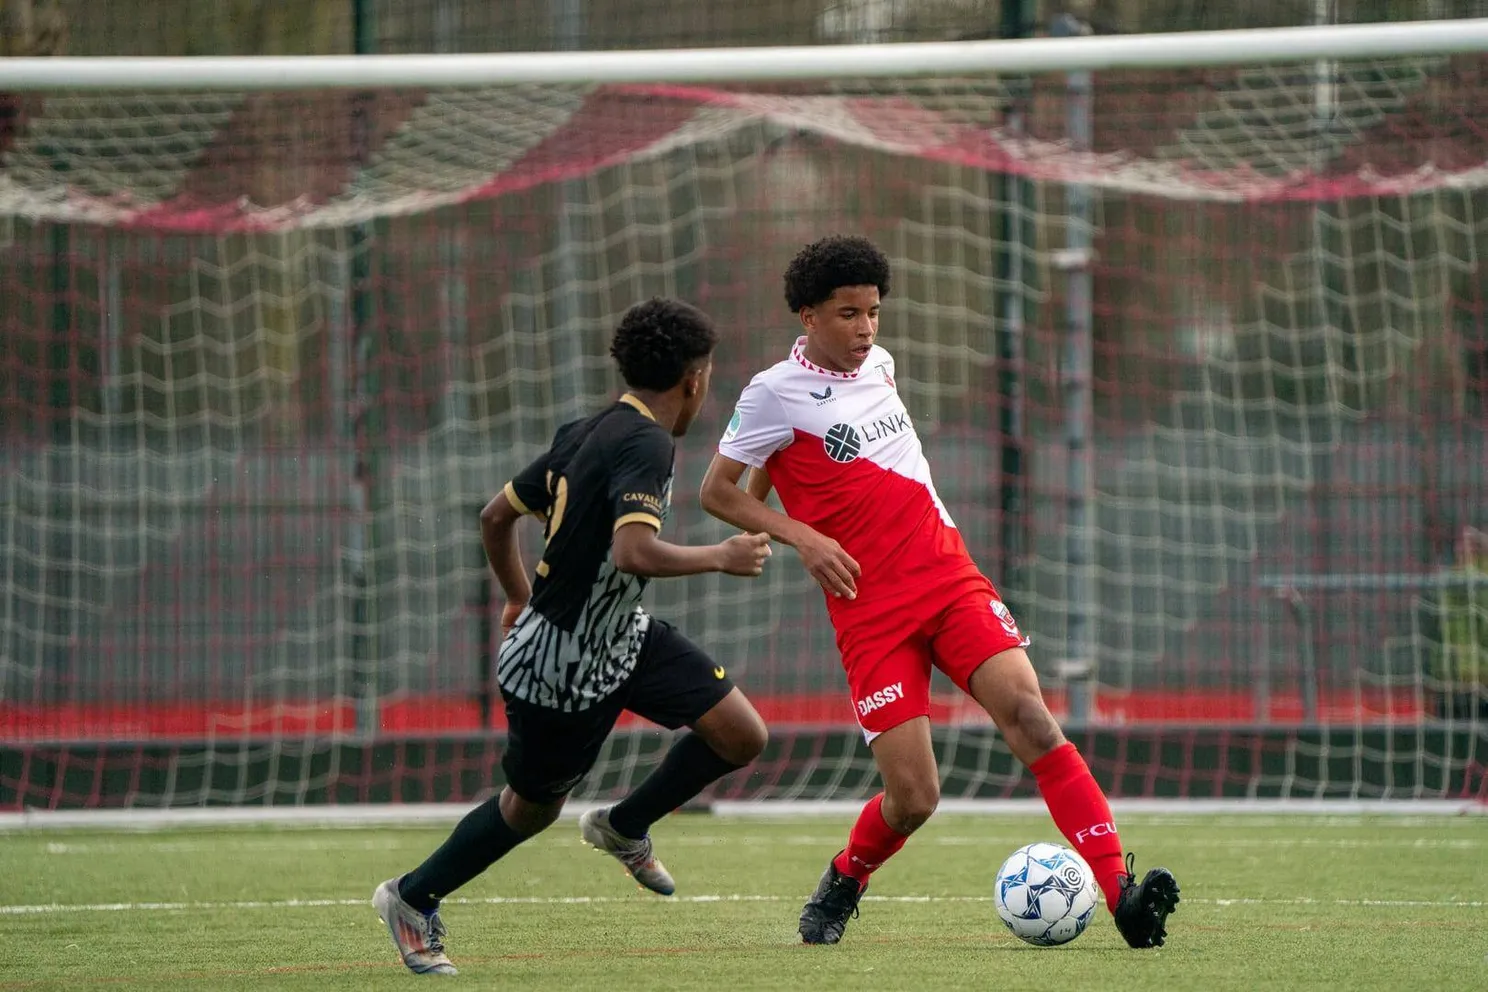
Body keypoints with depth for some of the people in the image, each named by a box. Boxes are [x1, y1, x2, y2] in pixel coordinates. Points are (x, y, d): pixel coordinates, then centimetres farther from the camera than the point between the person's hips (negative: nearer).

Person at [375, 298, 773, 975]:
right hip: (561, 671, -9)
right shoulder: (645, 444, -24)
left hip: (623, 636, 9)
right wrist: (721, 557, -26)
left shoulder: (586, 433, 3)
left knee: (742, 736, 1)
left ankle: (623, 828, 24)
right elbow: (633, 553, -40)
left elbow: (496, 516, 12)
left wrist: (520, 598, 27)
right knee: (533, 807, 12)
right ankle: (412, 899, 33)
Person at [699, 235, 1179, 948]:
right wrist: (799, 536, -12)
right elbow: (716, 491, -1)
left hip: (951, 578, 4)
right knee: (912, 797, -11)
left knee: (1028, 713, -20)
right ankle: (841, 888, 24)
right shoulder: (775, 393, -5)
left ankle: (1121, 895, -27)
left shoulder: (877, 365, 13)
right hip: (872, 613, -4)